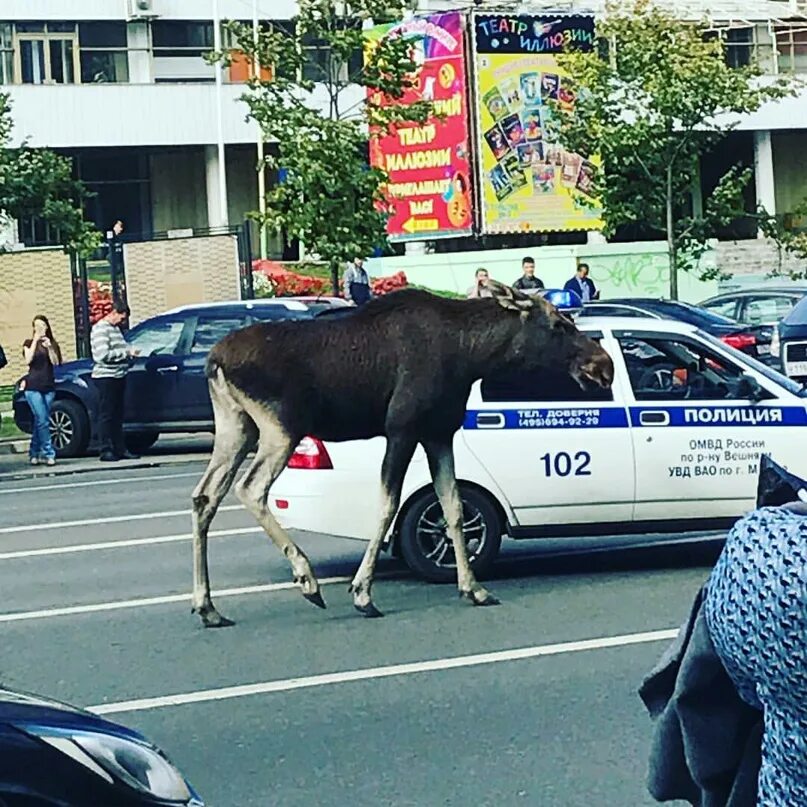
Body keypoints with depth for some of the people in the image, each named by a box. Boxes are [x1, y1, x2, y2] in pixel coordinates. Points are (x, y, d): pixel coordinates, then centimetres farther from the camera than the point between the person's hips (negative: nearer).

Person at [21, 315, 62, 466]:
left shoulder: (52, 344, 15)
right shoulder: (29, 343, 6)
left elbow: (55, 362, 1)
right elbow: (28, 360, -10)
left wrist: (49, 347, -12)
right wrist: (35, 341, -13)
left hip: (49, 387, 3)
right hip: (33, 387, -3)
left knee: (40, 421, 3)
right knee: (43, 421, -13)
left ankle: (34, 453, 9)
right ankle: (49, 453, -16)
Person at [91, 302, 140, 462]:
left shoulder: (115, 328, 18)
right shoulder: (100, 329, -10)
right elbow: (103, 355, -20)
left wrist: (129, 352, 5)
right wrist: (127, 352, -16)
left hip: (118, 377, 9)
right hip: (106, 377, -9)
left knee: (117, 415, 11)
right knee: (106, 415, -6)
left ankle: (119, 449, 15)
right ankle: (106, 450, -4)